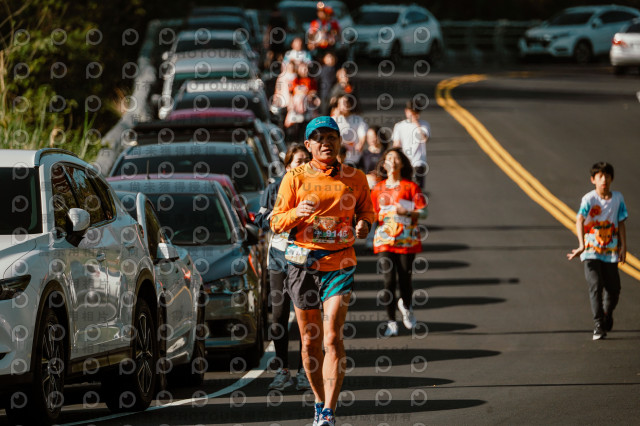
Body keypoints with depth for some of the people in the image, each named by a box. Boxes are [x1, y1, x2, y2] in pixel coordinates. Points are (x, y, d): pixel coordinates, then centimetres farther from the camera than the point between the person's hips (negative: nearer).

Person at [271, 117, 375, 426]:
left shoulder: (354, 178, 5)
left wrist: (364, 223, -2)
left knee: (332, 336, -13)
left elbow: (366, 209, 21)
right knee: (310, 340, 7)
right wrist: (297, 212, -17)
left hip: (340, 263, -1)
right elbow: (276, 222, 4)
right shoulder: (295, 178, 3)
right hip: (304, 262, 1)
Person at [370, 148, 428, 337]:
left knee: (404, 279, 0)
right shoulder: (378, 188, 10)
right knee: (389, 280, -8)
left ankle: (406, 306, 34)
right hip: (385, 240, 1)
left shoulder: (410, 186, 1)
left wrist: (407, 212, -19)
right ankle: (391, 322, -1)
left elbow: (423, 211, -3)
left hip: (406, 239, -1)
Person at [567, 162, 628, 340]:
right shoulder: (589, 199, -11)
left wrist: (623, 247, 4)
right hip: (591, 250, -3)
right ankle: (599, 325, -9)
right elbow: (579, 221, -22)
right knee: (595, 285, -14)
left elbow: (621, 224, 8)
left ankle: (608, 315, 33)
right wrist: (581, 245, -35)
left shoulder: (618, 198, 2)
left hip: (610, 252, 3)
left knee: (614, 288, 4)